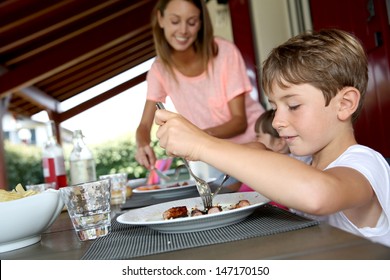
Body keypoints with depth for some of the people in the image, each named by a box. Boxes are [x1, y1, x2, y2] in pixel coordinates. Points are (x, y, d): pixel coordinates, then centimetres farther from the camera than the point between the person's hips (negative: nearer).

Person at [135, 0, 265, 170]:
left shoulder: (225, 53, -18)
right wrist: (143, 145, -31)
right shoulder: (160, 69, -7)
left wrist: (205, 135, -36)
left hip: (253, 141, -3)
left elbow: (240, 121, -17)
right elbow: (145, 125, -7)